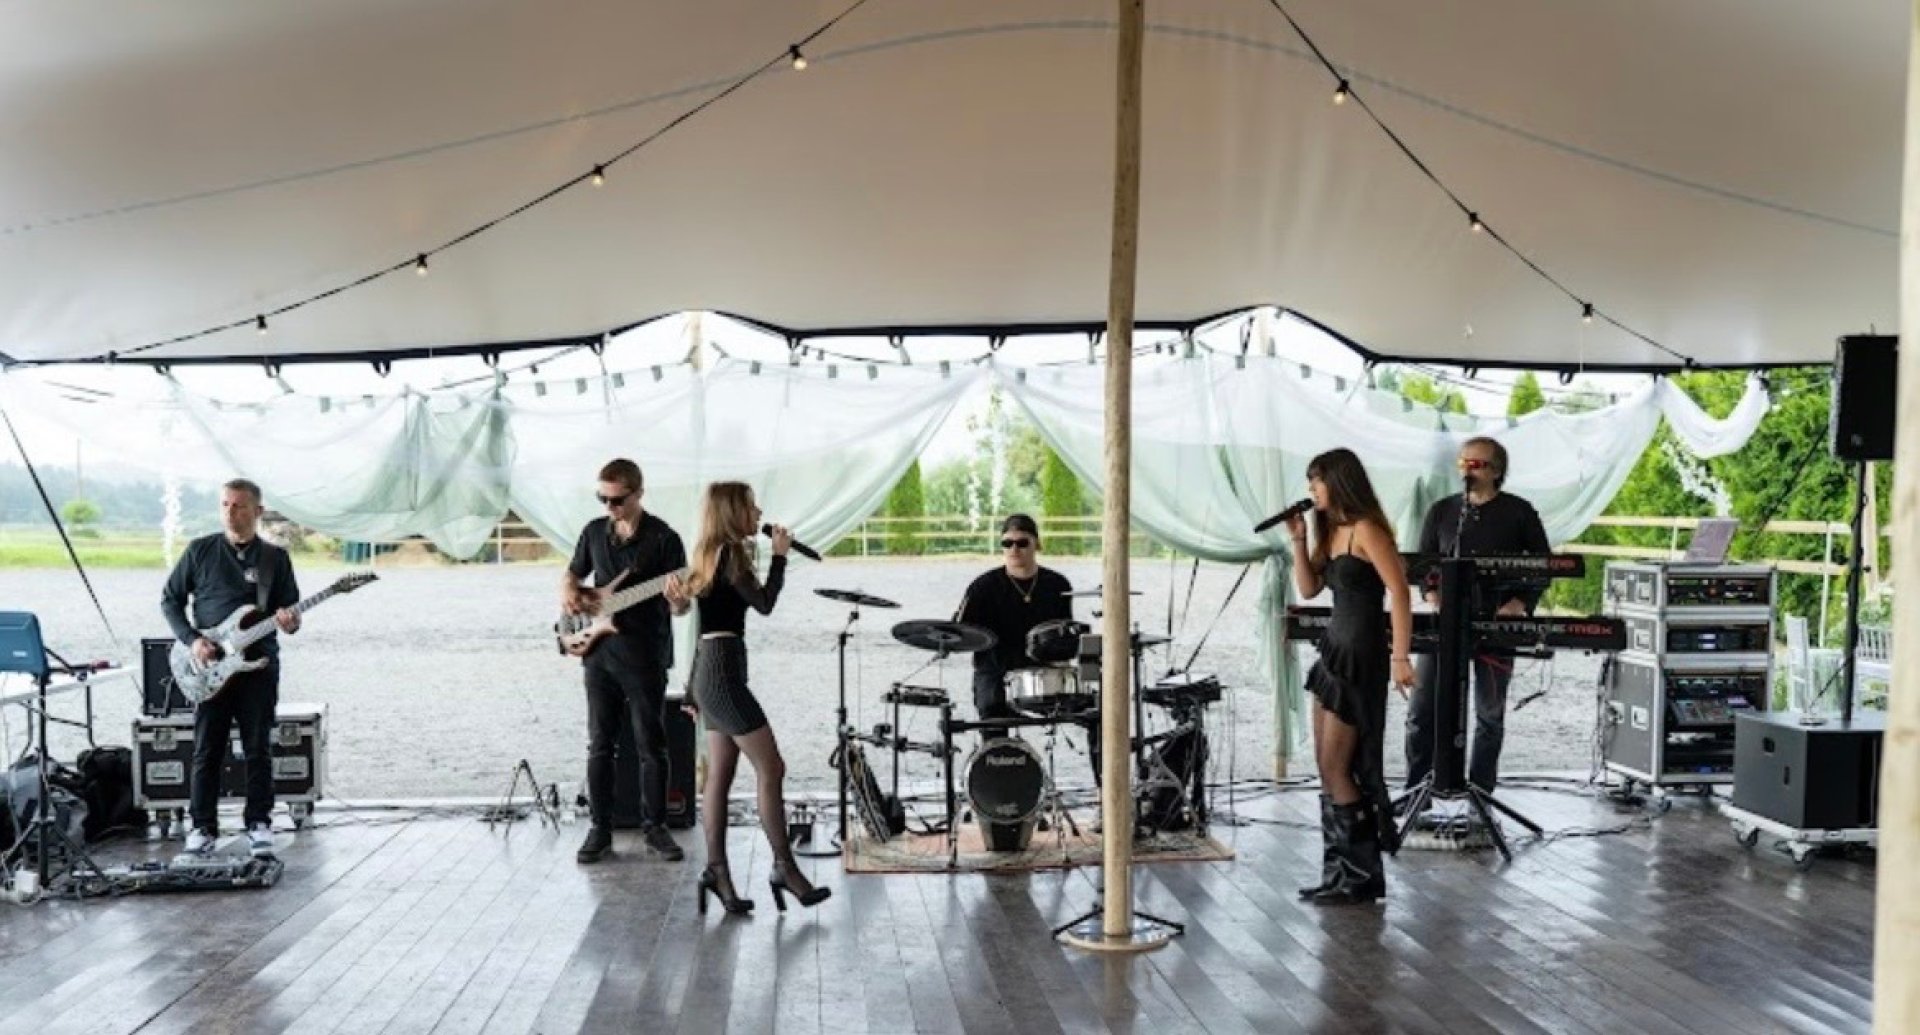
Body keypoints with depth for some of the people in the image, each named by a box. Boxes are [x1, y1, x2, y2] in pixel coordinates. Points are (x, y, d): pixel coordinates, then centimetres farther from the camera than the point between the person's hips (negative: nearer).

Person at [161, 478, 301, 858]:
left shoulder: (275, 557, 5)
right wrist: (192, 639, -6)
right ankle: (203, 825, 13)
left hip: (258, 665, 0)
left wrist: (290, 623, -17)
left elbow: (290, 612, 6)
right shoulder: (200, 550, 3)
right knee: (207, 751, 3)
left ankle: (259, 823, 13)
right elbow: (170, 599, 8)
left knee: (258, 750, 4)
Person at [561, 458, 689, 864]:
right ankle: (600, 828, 16)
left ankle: (654, 827, 15)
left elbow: (679, 606, -8)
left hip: (646, 659, -4)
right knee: (600, 745, 7)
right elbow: (571, 574, 20)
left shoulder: (664, 539, -8)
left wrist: (680, 598, -31)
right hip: (599, 653, 4)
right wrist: (569, 593, -2)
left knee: (651, 747, 3)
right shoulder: (594, 531, 7)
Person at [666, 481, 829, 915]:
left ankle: (717, 871, 10)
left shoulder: (711, 554, 16)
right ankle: (785, 867, -3)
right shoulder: (730, 553, -10)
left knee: (720, 777, 9)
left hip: (709, 671, 10)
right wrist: (780, 555, -2)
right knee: (771, 768, -7)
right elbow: (765, 603, -12)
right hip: (723, 670, -10)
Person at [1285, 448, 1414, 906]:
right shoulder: (1332, 531, 12)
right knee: (1328, 769, 11)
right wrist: (1298, 540, 4)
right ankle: (1341, 873, 19)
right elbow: (1308, 588, 16)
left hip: (1361, 657, -9)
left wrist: (1400, 657, -24)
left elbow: (1399, 593, -19)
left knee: (1336, 770, -5)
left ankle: (1360, 877, 6)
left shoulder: (1366, 529, -14)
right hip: (1334, 649, 9)